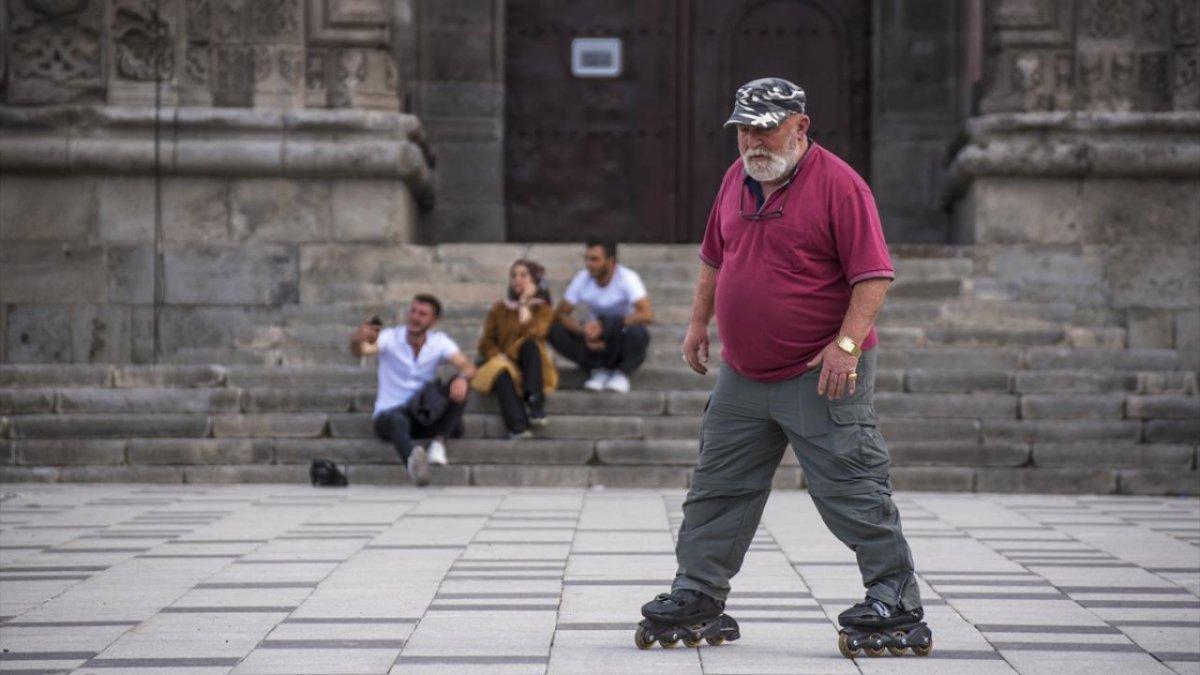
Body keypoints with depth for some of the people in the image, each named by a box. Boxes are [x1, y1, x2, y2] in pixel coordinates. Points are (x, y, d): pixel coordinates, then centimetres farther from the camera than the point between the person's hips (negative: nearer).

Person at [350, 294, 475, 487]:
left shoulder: (439, 341, 1)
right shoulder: (390, 338, -6)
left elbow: (467, 367, -14)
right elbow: (361, 351, -27)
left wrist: (462, 377, -40)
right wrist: (357, 340, -53)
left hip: (426, 415, 3)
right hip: (390, 412, -3)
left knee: (459, 385, -20)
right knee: (397, 420, -41)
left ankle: (440, 441, -26)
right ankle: (413, 459, -73)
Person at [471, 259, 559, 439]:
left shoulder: (544, 309, 10)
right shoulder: (499, 309, 15)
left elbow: (533, 333, -13)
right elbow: (486, 344, 10)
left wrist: (525, 303, -7)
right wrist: (500, 357, -11)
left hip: (530, 368, 0)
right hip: (505, 366, 0)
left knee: (530, 344, -32)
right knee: (501, 371, -36)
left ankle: (535, 404, -41)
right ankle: (517, 428, -54)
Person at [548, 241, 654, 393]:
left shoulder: (627, 278, -21)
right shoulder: (583, 278, -10)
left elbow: (647, 314, -34)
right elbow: (562, 313, -8)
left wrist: (603, 325, -37)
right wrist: (584, 332, -29)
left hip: (623, 343, -3)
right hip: (595, 343, 3)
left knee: (637, 332, -38)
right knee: (554, 330, -20)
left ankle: (622, 372, -9)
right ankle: (598, 369, -8)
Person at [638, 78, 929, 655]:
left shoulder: (837, 184, -12)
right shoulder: (737, 179, 11)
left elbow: (873, 274, -15)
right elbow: (714, 256, 24)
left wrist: (847, 343, -22)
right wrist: (698, 322, 20)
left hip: (820, 375, -7)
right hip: (743, 376, 7)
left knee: (850, 490, -5)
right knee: (718, 486, 11)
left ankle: (895, 596, 4)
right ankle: (698, 589, 21)